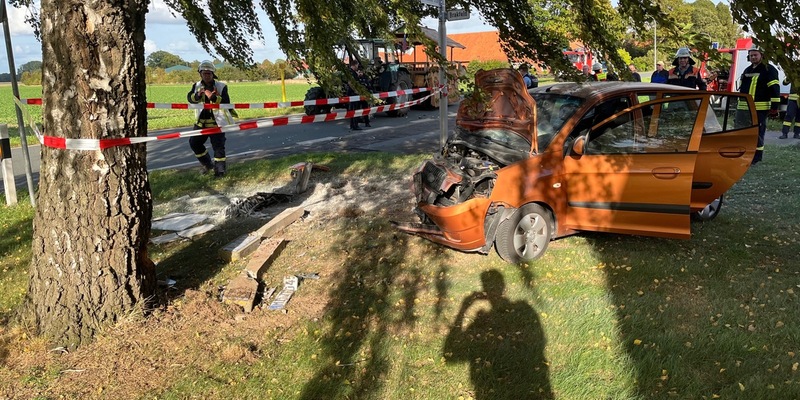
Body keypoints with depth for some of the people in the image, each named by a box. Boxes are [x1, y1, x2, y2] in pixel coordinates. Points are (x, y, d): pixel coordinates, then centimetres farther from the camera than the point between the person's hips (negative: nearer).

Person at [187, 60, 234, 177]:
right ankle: (208, 164, 23)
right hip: (201, 121, 5)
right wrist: (198, 95, -34)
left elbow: (226, 101, -20)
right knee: (194, 142, 7)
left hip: (217, 121, -4)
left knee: (218, 146, -4)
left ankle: (220, 169, 6)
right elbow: (190, 98, -12)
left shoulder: (221, 86, -7)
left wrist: (213, 97, -36)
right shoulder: (197, 86, 4)